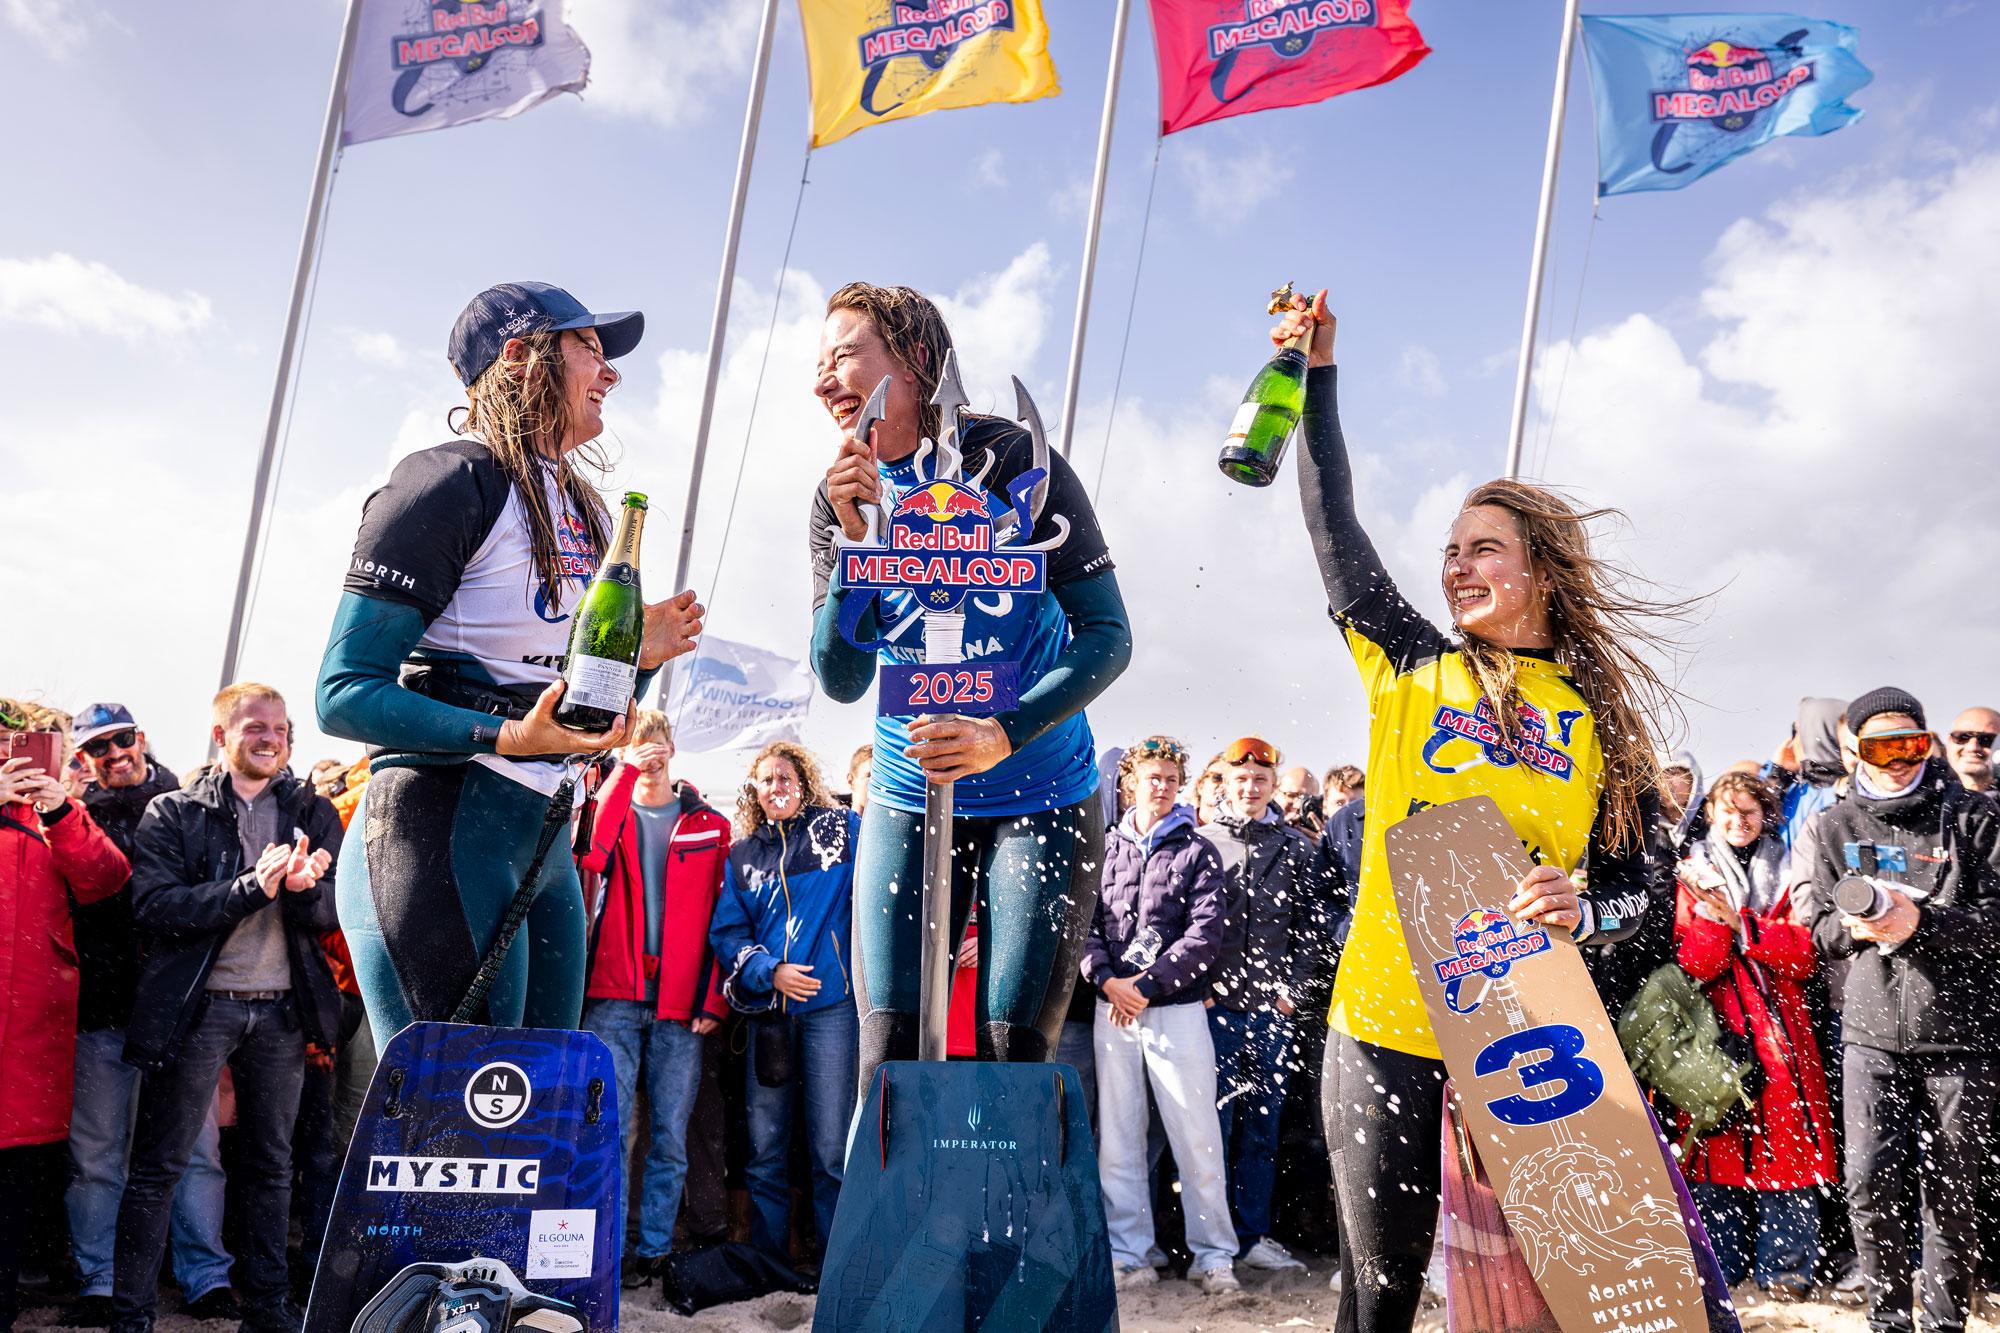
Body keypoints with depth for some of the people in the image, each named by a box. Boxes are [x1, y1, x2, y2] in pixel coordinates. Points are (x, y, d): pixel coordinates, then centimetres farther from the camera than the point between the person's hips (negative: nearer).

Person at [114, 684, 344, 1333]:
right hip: (199, 1006, -3)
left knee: (272, 1163, 11)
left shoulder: (313, 812, 9)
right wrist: (252, 886, -22)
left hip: (281, 1010, 3)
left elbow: (331, 912, 3)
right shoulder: (173, 813, 1)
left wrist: (303, 887, -20)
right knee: (158, 1165, 2)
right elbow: (154, 906, -12)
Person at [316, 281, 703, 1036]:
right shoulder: (454, 482, -7)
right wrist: (506, 738, -23)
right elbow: (343, 693, -13)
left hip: (547, 836, 8)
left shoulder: (584, 509, 18)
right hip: (439, 830, -8)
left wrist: (640, 659, 3)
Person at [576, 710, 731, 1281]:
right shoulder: (613, 810, 12)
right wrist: (625, 774, -13)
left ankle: (654, 1249, 12)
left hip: (682, 1005, 0)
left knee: (671, 1136, 3)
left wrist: (715, 1000, -3)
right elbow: (587, 855, -12)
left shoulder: (710, 825, 10)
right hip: (613, 998, 0)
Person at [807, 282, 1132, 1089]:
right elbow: (842, 680, -6)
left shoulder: (1018, 465, -10)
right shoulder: (843, 498, 0)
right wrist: (855, 543, -19)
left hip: (1042, 794, -3)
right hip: (908, 796, 3)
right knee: (887, 1054, 0)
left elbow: (1107, 636, -14)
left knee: (1013, 1050, -4)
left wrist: (1003, 736, -28)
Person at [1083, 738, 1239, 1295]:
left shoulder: (1198, 852, 4)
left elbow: (1207, 933, -6)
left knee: (1196, 1136, -1)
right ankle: (1129, 1255, 15)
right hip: (1112, 1010, 3)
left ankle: (1214, 1254, 11)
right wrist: (1106, 979, -11)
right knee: (1117, 1137, 6)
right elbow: (1084, 921, 6)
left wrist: (1146, 984, -13)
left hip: (1177, 1009, -2)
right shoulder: (1104, 849, 12)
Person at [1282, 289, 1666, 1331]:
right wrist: (1317, 376, -1)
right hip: (1387, 1028, 0)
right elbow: (1335, 531, 1)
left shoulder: (1604, 723, 7)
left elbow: (1630, 887, 6)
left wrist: (1582, 911, -16)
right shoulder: (1412, 669, 6)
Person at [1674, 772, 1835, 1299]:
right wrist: (1717, 924, -19)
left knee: (1784, 1143, -3)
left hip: (1778, 1027, 0)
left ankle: (1785, 1267, 8)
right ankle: (1720, 1264, 10)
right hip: (1715, 1029, 0)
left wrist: (1742, 925, -14)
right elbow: (1690, 967, -1)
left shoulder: (1787, 873, 11)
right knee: (1717, 1144, -1)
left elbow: (1805, 955, -2)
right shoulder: (1694, 875, 9)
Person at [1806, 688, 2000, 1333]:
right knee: (1871, 1178, -8)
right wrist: (1853, 925, -10)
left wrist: (1921, 922, -17)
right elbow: (1820, 929, 12)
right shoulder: (1836, 826, 10)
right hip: (1872, 1030, 1)